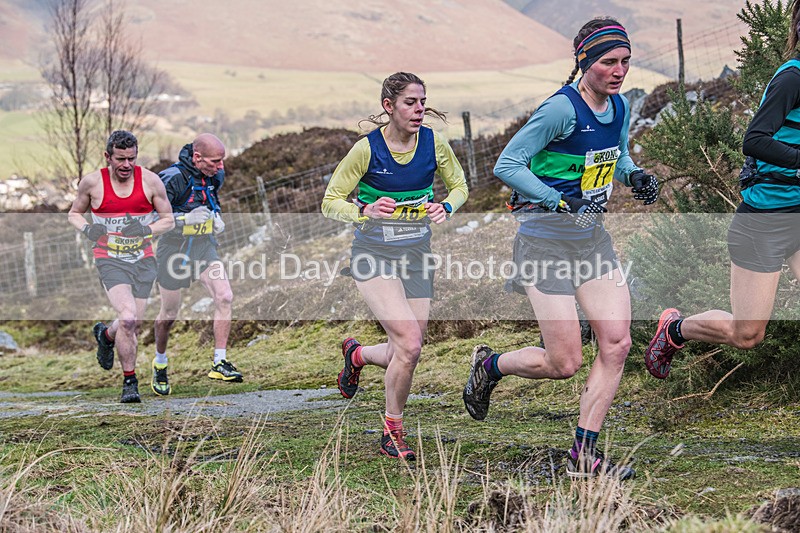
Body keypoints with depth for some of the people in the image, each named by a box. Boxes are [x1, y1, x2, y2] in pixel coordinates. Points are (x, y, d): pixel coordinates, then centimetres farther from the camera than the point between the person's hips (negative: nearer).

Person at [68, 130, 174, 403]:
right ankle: (129, 382, -6)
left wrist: (146, 229, -14)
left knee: (134, 324, 6)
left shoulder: (150, 180, -3)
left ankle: (106, 335, 44)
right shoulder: (92, 182, -4)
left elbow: (168, 219, 6)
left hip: (143, 260, 3)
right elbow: (74, 213, 12)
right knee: (128, 318, -22)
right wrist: (87, 229, -10)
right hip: (110, 260, -3)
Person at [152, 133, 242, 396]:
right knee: (170, 312, 9)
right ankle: (160, 364, 34)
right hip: (174, 248, -5)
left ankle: (219, 363, -12)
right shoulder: (172, 178, -22)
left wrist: (216, 218, 3)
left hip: (204, 246, 5)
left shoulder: (215, 176, 0)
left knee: (224, 297, -17)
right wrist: (186, 219, -33)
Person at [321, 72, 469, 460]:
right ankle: (392, 432, -1)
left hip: (416, 254, 4)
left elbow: (459, 186, 12)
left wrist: (445, 207, -11)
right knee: (410, 342, -21)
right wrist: (365, 211, -27)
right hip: (374, 253, -4)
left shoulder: (434, 144, -5)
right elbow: (330, 202, -7)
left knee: (405, 355, 4)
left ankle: (357, 355, 40)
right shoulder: (367, 148, -14)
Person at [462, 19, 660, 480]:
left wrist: (636, 176, 2)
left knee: (617, 342, -6)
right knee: (564, 364, -6)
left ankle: (584, 454, 4)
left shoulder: (619, 106, 5)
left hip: (592, 234, 7)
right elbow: (507, 165, -17)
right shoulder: (562, 109, -18)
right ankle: (490, 364, 25)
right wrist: (562, 203, -23)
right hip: (547, 237, -7)